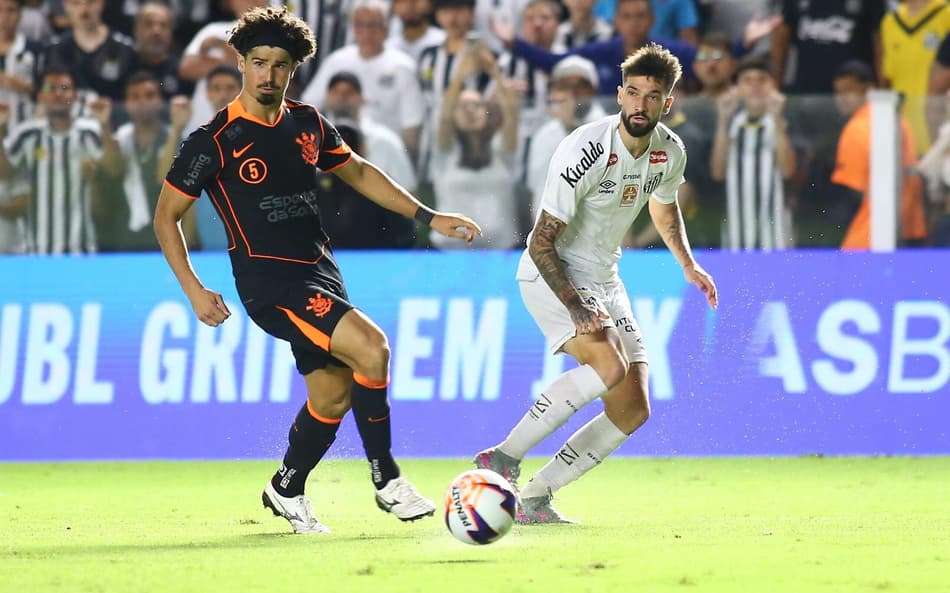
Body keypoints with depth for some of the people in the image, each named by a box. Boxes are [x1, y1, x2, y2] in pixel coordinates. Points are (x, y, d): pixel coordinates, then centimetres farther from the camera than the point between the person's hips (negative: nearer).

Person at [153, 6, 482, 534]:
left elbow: (357, 172, 23)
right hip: (269, 281, -7)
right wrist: (195, 291, -11)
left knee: (334, 395, 8)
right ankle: (387, 481, -13)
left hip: (320, 271, 7)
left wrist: (428, 217, 18)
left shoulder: (308, 124, 7)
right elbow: (166, 216, -3)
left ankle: (287, 491, 32)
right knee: (370, 346, -23)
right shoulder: (216, 140, -10)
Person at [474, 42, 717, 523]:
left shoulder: (670, 152, -2)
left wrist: (688, 265, 18)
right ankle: (502, 459, -23)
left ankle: (534, 498, 6)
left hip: (604, 283, 8)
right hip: (552, 277, -8)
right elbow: (541, 243, -24)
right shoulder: (585, 152, -24)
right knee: (610, 366, -31)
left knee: (633, 410, 0)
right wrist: (576, 307, -32)